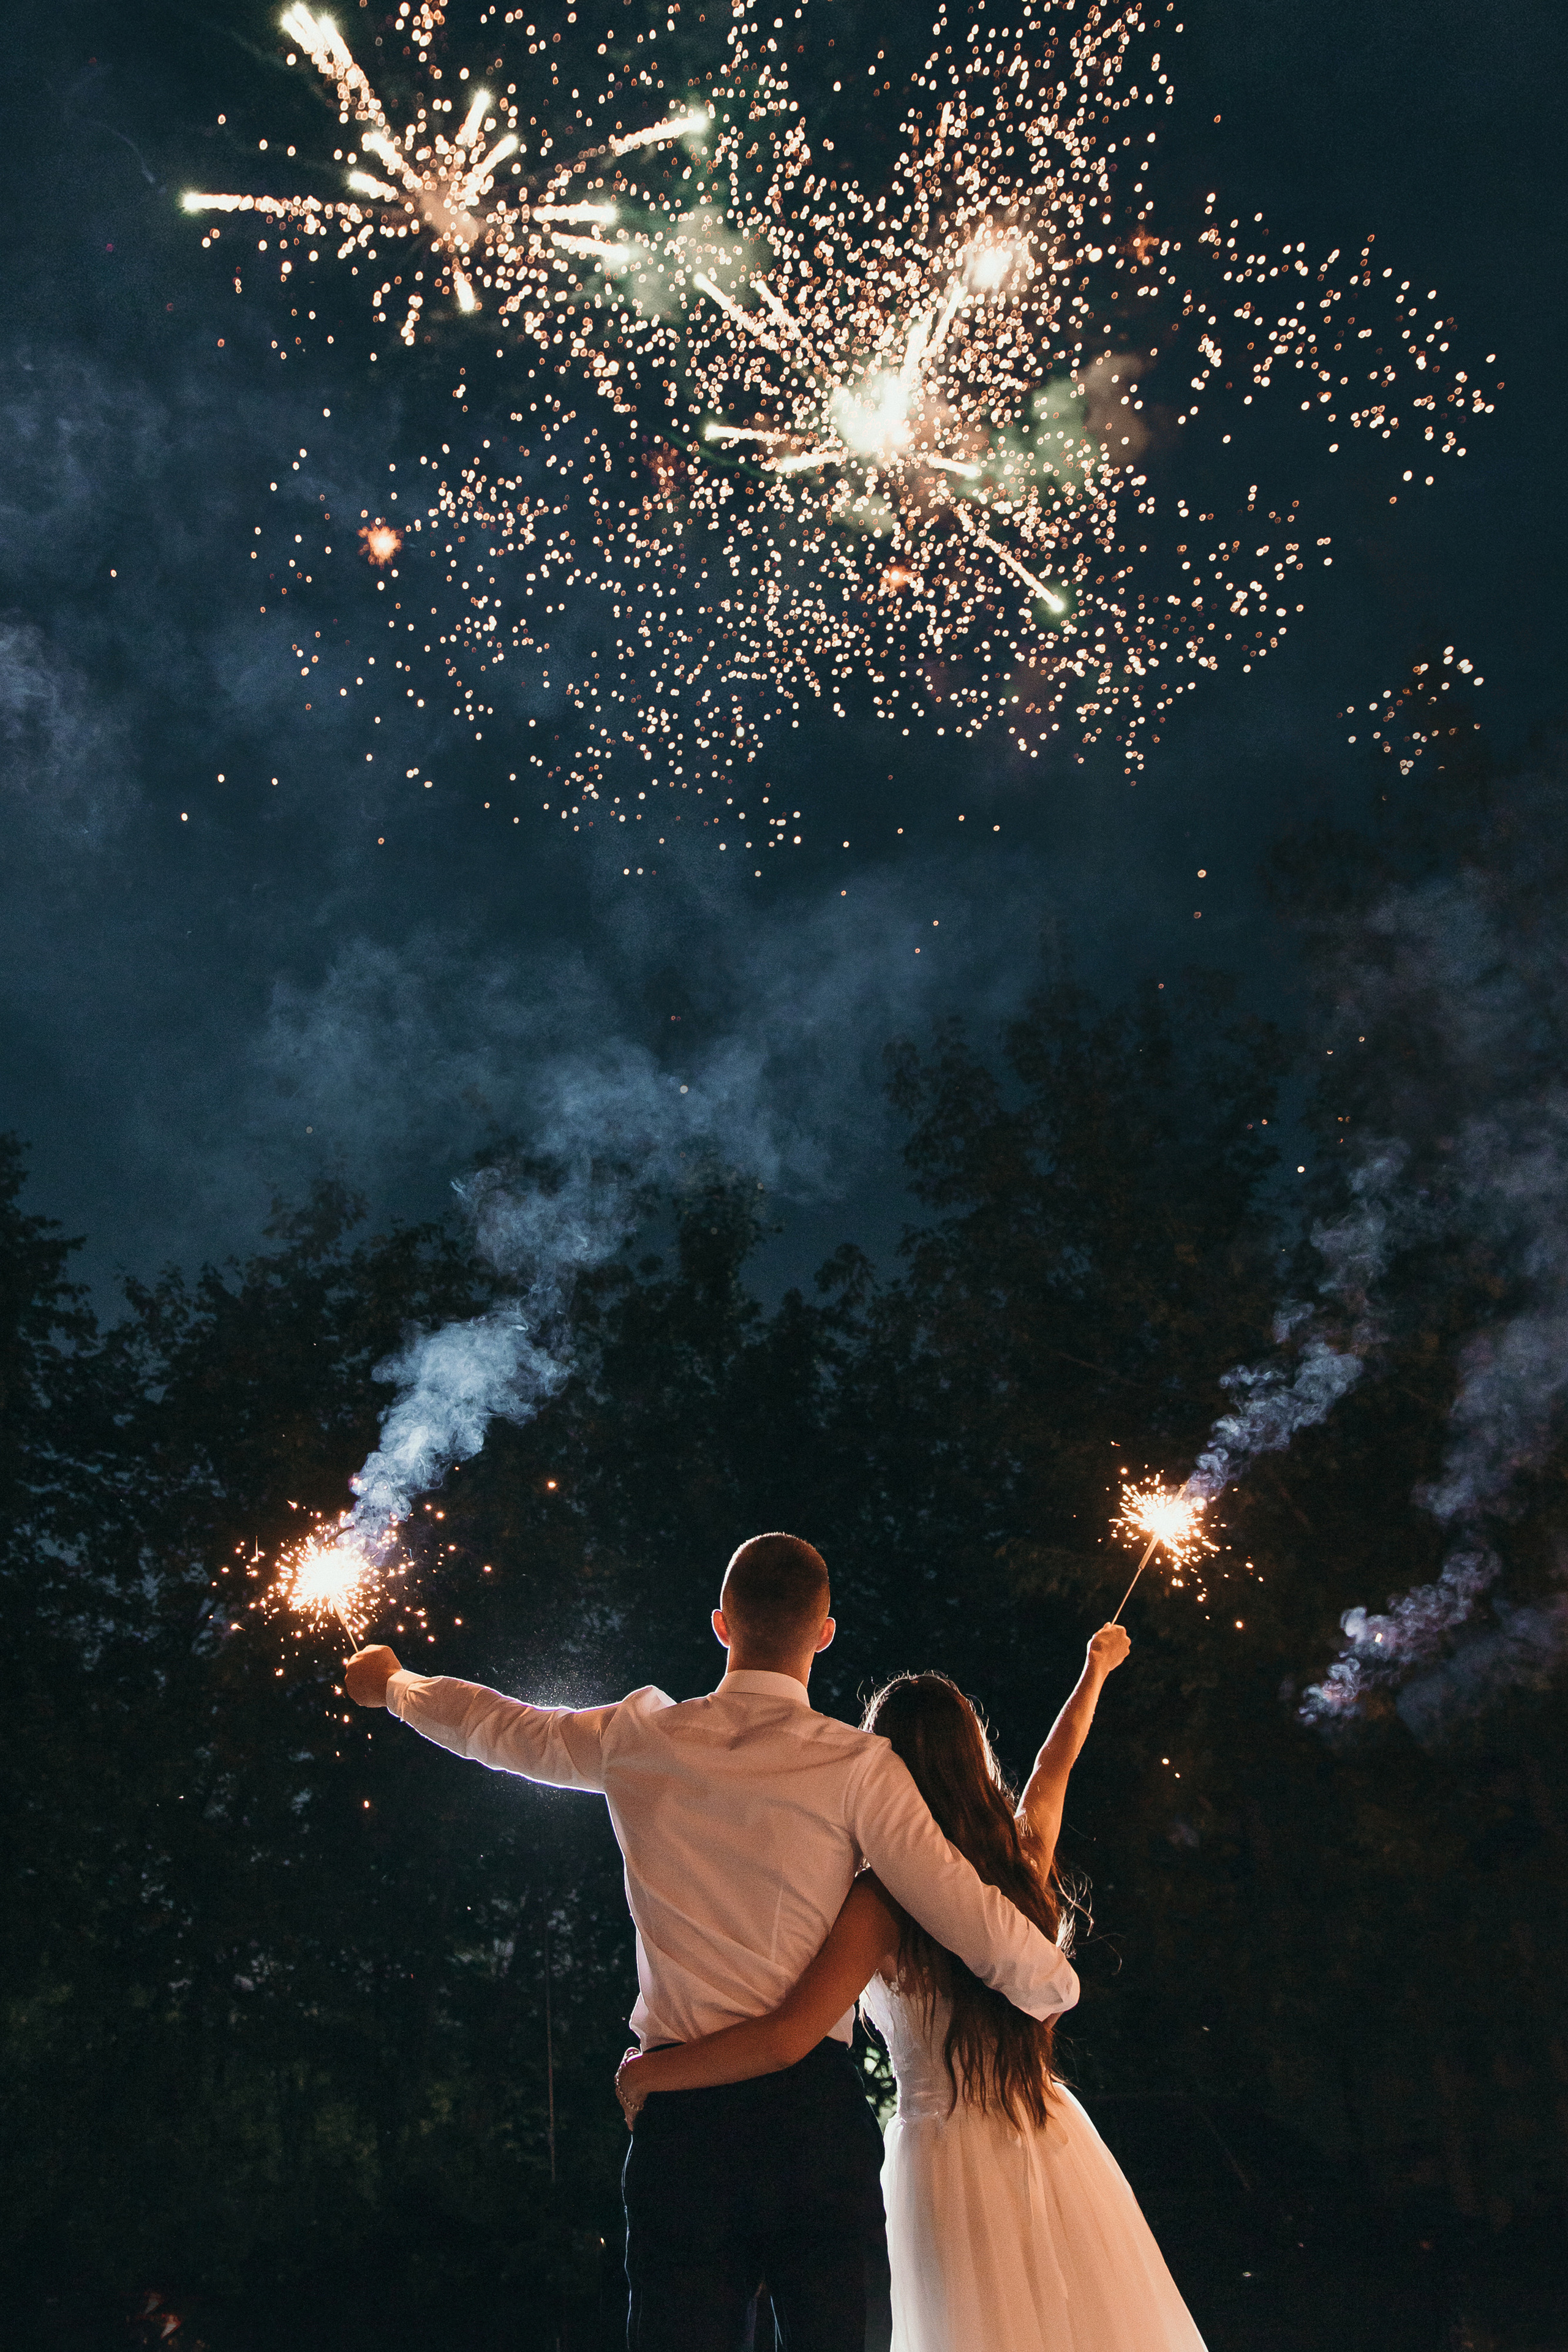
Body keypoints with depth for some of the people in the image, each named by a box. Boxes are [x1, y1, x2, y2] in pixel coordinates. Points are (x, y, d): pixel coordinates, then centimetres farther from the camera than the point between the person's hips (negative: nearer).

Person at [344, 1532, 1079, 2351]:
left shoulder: (638, 1742, 3)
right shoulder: (856, 1765, -7)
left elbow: (495, 1726, 19)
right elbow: (968, 1912, -10)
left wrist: (392, 1683, 38)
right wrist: (1054, 1984, 12)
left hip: (680, 2109, 2)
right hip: (815, 2108, -2)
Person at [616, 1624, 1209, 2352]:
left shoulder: (881, 1900, -19)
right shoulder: (1022, 1855, -4)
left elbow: (787, 2039, -27)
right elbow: (1054, 1764, 17)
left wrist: (646, 2070, -13)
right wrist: (1096, 1669, 36)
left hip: (948, 2156, -5)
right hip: (1052, 2143, 5)